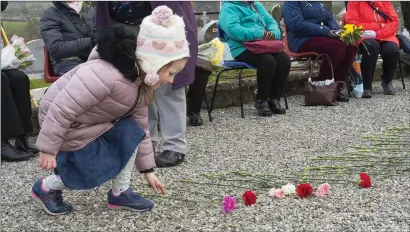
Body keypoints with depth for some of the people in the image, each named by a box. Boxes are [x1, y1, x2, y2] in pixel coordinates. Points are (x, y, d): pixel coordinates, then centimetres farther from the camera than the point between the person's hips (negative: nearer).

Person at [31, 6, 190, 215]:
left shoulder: (141, 82, -4)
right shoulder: (106, 75, -37)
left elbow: (142, 127, 6)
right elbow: (62, 109, -32)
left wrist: (148, 170, 9)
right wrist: (48, 149, -24)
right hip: (66, 127, -8)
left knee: (131, 132, -6)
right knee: (104, 168, -4)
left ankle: (120, 194, 7)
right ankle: (46, 188, 15)